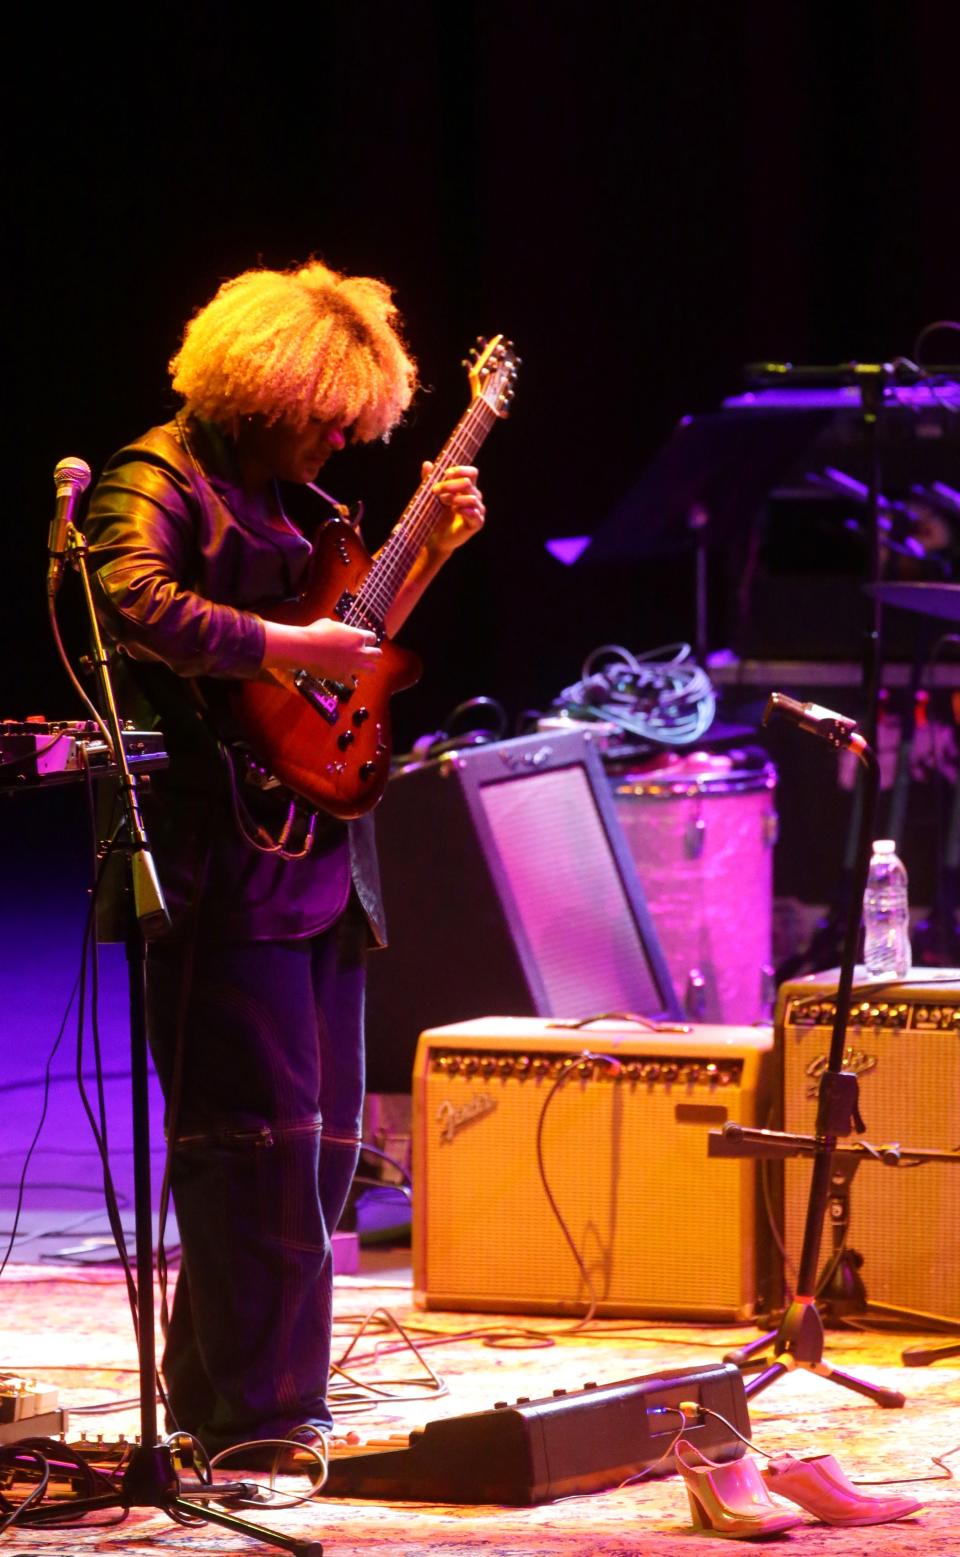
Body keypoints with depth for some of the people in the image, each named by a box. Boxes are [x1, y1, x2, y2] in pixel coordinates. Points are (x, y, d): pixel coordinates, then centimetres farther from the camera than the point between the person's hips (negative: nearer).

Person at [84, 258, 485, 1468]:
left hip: (320, 859, 10)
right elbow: (136, 603, -27)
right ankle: (256, 1412, -6)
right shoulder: (155, 482, -7)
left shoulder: (279, 496, 20)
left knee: (323, 1139, 11)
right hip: (229, 859, -10)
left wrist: (427, 550, 19)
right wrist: (289, 648, -23)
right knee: (264, 1132, -11)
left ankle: (214, 1391, 20)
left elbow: (350, 638, 31)